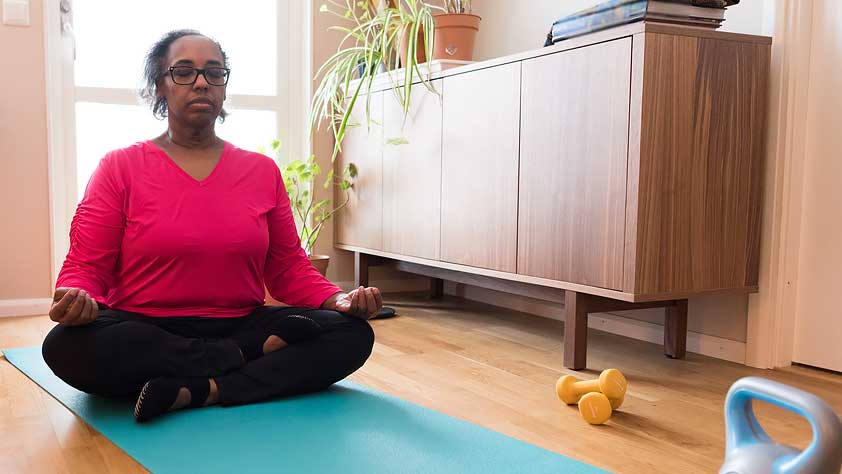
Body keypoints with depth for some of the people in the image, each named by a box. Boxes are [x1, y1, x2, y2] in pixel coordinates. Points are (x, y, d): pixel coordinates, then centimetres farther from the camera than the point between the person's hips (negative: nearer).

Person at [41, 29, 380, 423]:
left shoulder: (263, 171, 8)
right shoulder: (120, 168, 2)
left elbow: (289, 269, 9)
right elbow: (85, 266, -1)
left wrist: (340, 300, -10)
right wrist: (76, 299, -26)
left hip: (239, 327, 2)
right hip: (144, 334, -2)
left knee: (353, 334, -18)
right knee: (68, 346, -34)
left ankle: (199, 391, -27)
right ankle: (248, 357, -20)